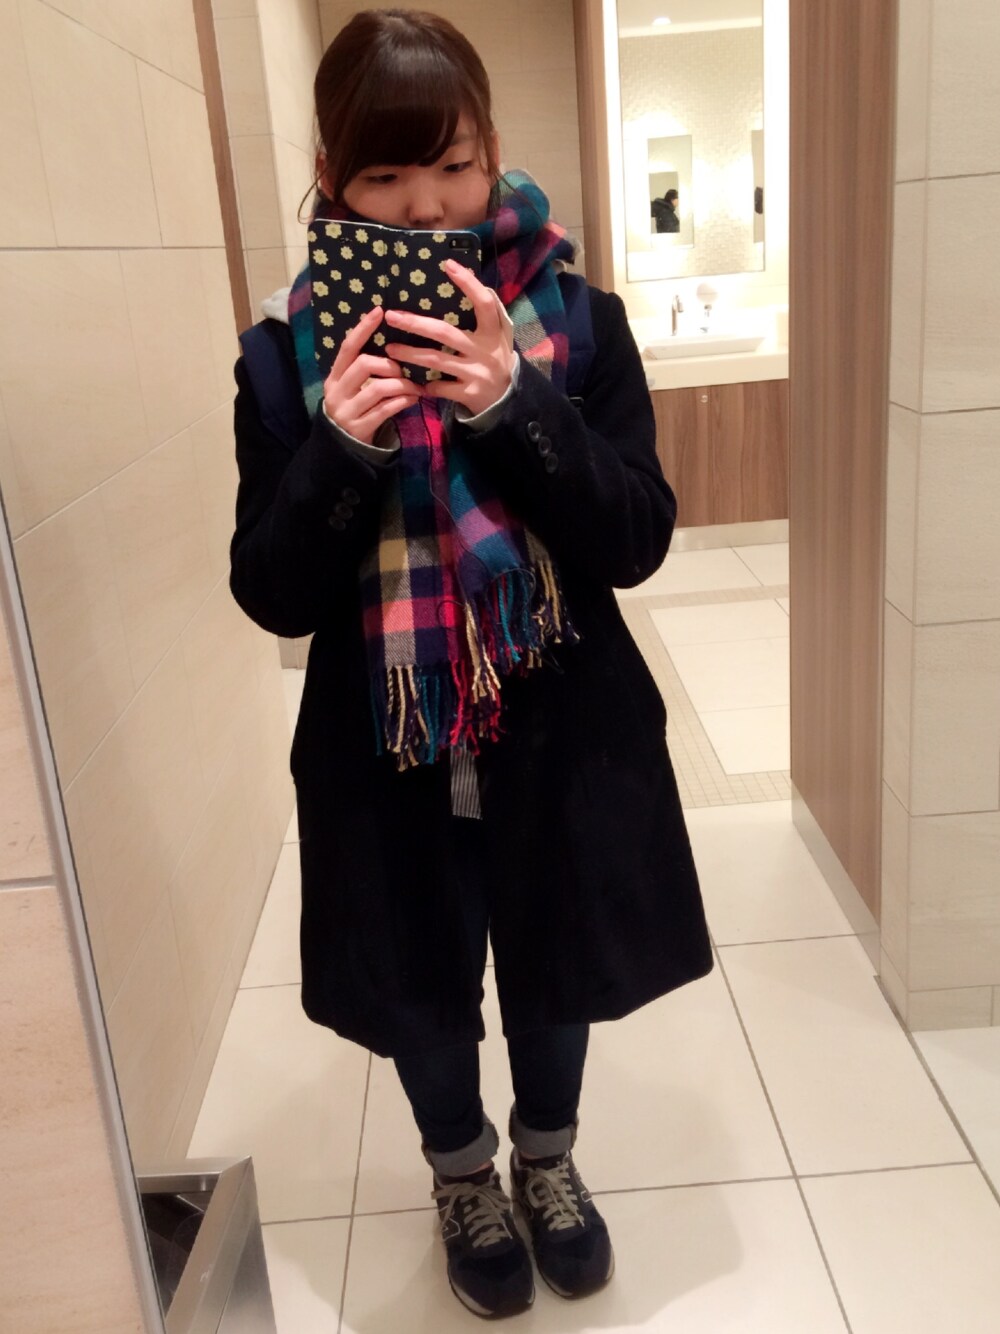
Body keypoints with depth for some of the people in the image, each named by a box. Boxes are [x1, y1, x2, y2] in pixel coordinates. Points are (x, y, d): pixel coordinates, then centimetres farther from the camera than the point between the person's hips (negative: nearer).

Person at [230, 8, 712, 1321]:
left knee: (555, 969, 20)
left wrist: (516, 404, -27)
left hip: (564, 733, 1)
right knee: (421, 989, 18)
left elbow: (638, 541, -12)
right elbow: (272, 595, -8)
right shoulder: (292, 356, -7)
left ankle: (548, 1161, 51)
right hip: (385, 753, 0)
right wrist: (341, 446, -26)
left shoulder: (577, 324, -7)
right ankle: (463, 1178, 49)